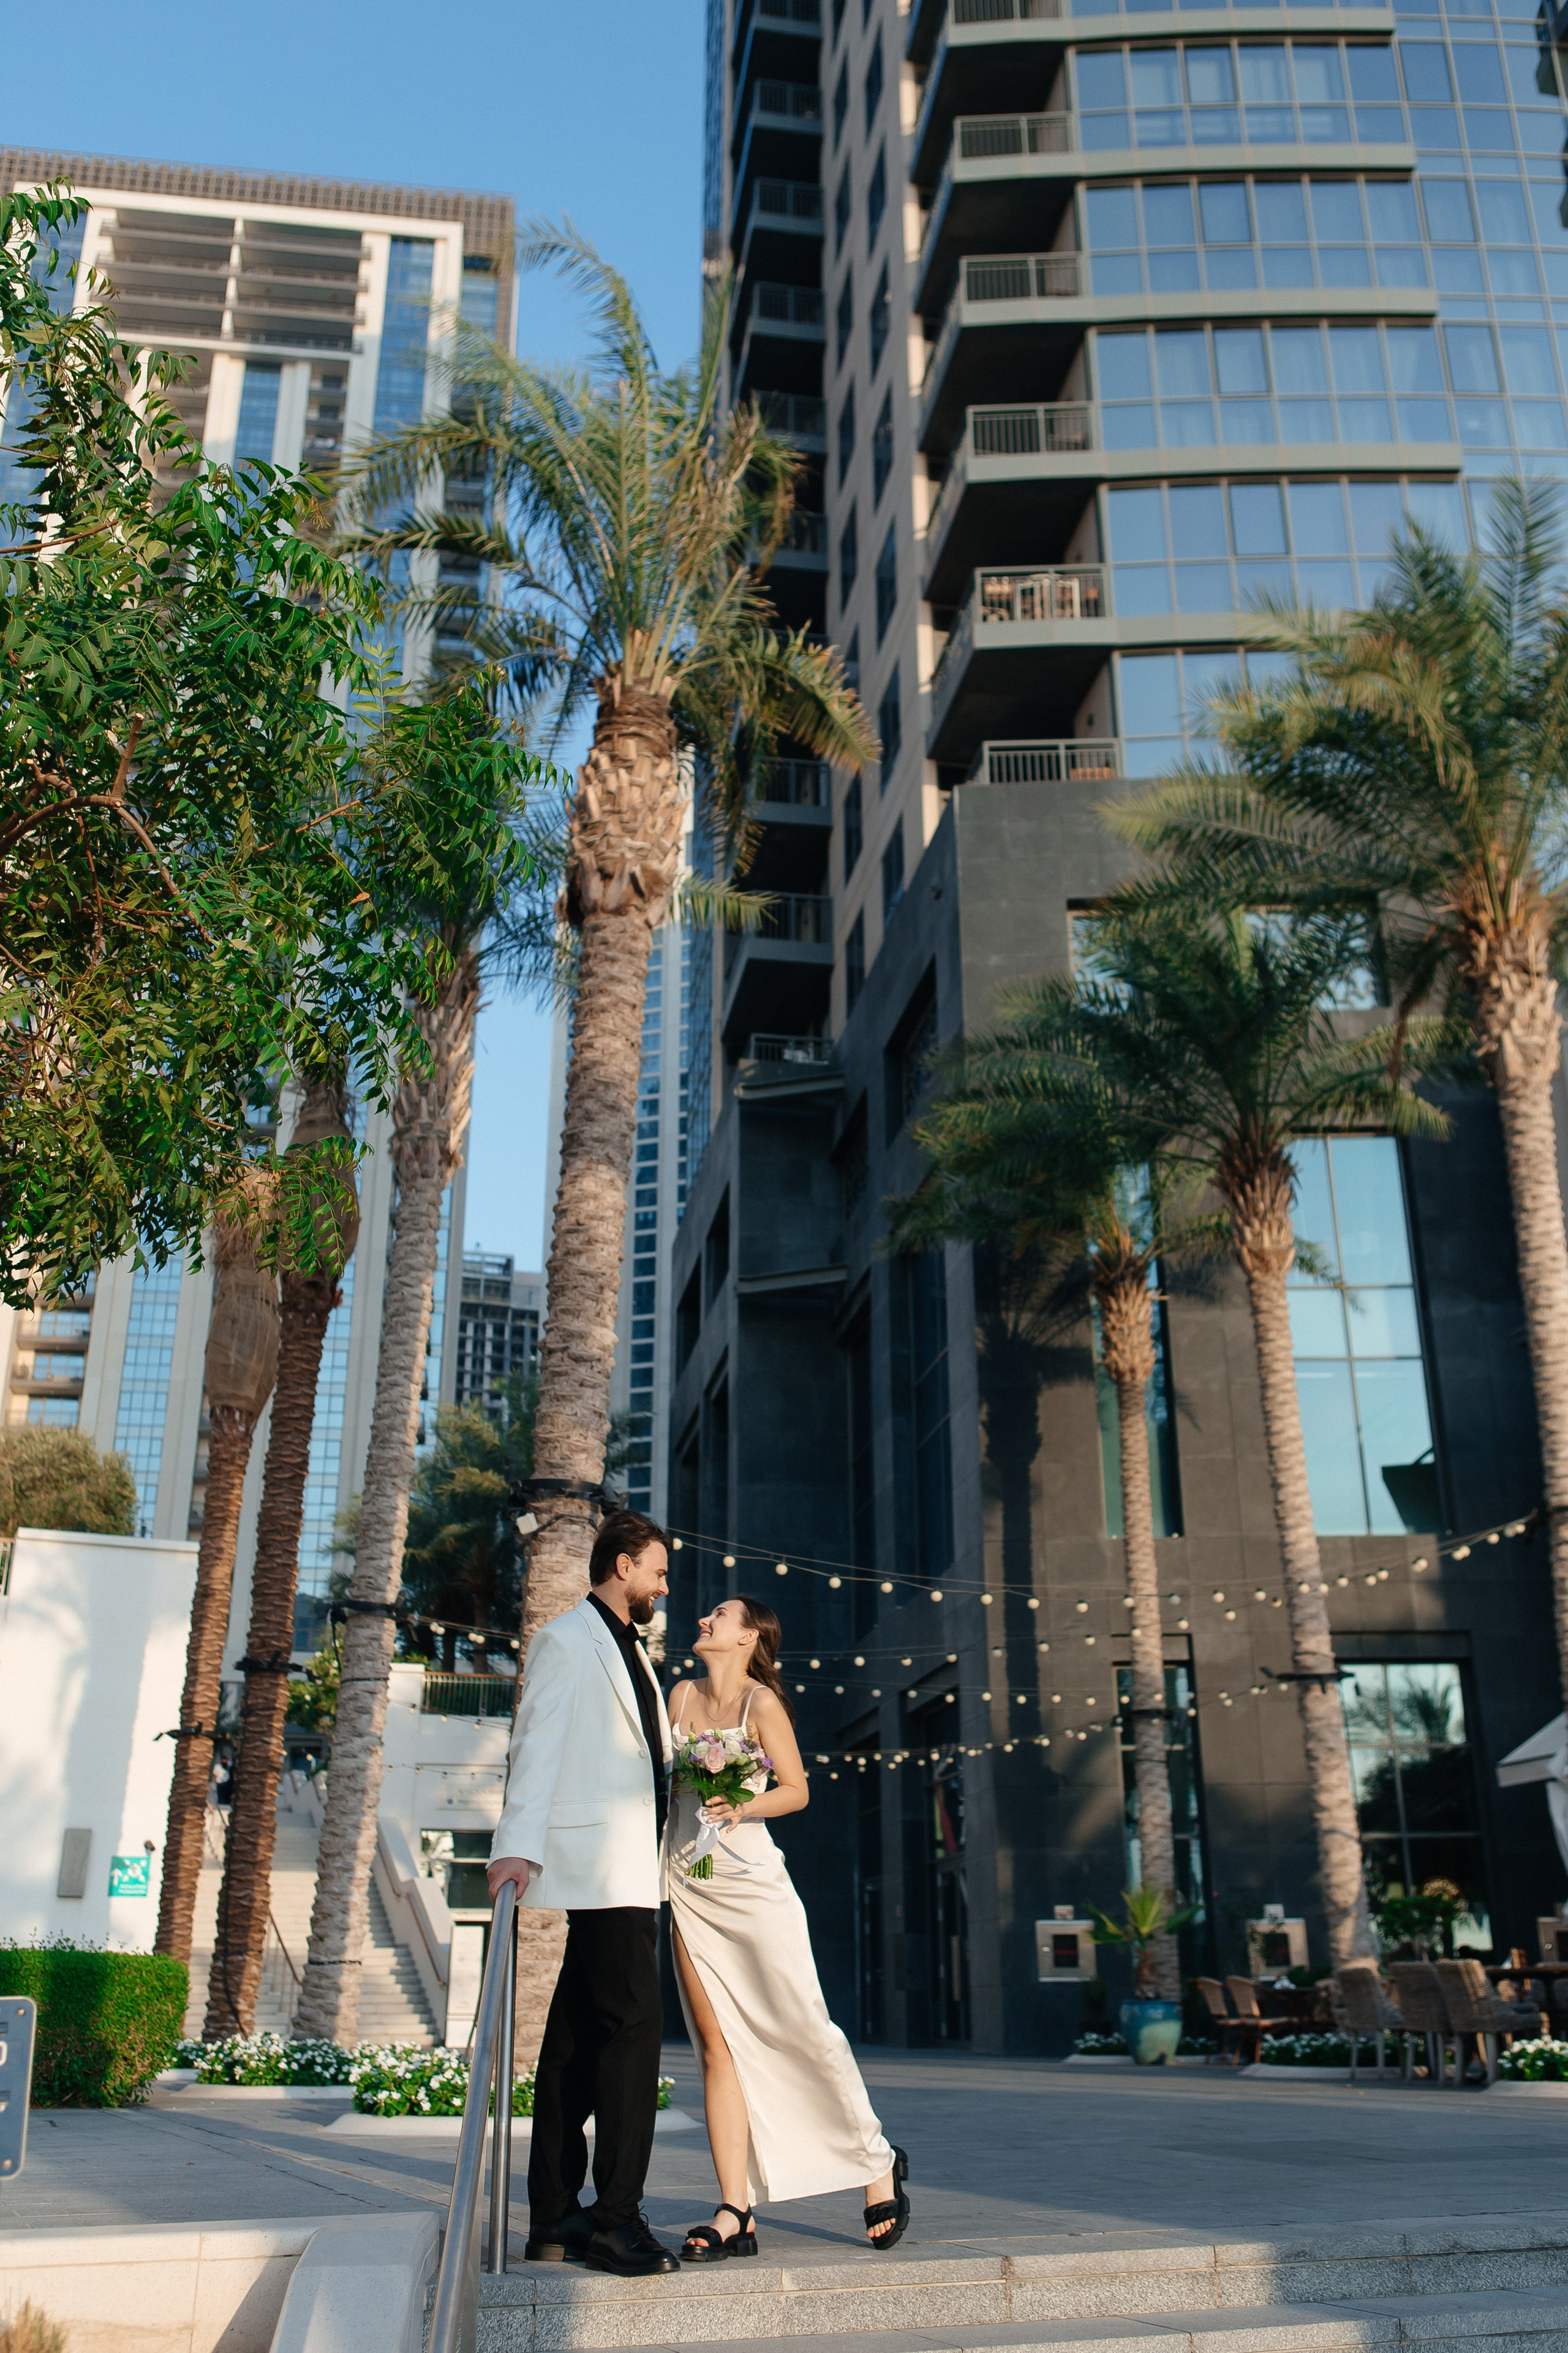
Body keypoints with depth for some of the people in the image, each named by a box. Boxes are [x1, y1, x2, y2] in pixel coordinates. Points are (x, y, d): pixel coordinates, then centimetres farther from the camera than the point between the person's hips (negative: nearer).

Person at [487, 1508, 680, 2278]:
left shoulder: (630, 1650, 25)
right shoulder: (564, 1640, -3)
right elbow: (537, 1746, -13)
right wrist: (518, 1845, -23)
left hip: (630, 1867, 9)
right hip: (597, 1863, -9)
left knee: (577, 2035, 10)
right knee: (632, 2020, -14)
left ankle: (555, 2216, 15)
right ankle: (616, 2219, -12)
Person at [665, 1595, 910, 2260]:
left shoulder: (761, 1702, -7)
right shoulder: (682, 1695, 9)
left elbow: (796, 1790, -7)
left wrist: (741, 1806, -23)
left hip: (750, 1881, -5)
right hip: (689, 1888, 5)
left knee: (803, 2028, -2)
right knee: (717, 2045, 2)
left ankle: (879, 2161, 19)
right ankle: (736, 2214, 5)